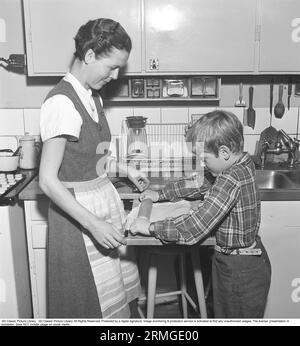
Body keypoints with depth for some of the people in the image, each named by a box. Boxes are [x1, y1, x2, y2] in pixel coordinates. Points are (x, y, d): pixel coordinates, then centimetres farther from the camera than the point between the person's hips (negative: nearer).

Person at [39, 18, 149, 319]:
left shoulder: (93, 97, 5)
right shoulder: (62, 103, -21)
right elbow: (47, 181, -23)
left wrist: (127, 170, 12)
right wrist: (93, 223, -27)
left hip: (104, 199, 8)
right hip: (78, 209, -8)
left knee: (117, 291, 16)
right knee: (92, 302, 8)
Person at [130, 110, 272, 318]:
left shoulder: (231, 180, -31)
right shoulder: (242, 164, -2)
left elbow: (194, 227, -34)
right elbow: (200, 183, 11)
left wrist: (151, 228, -24)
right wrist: (160, 195, 10)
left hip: (242, 271, -9)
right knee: (223, 314, 25)